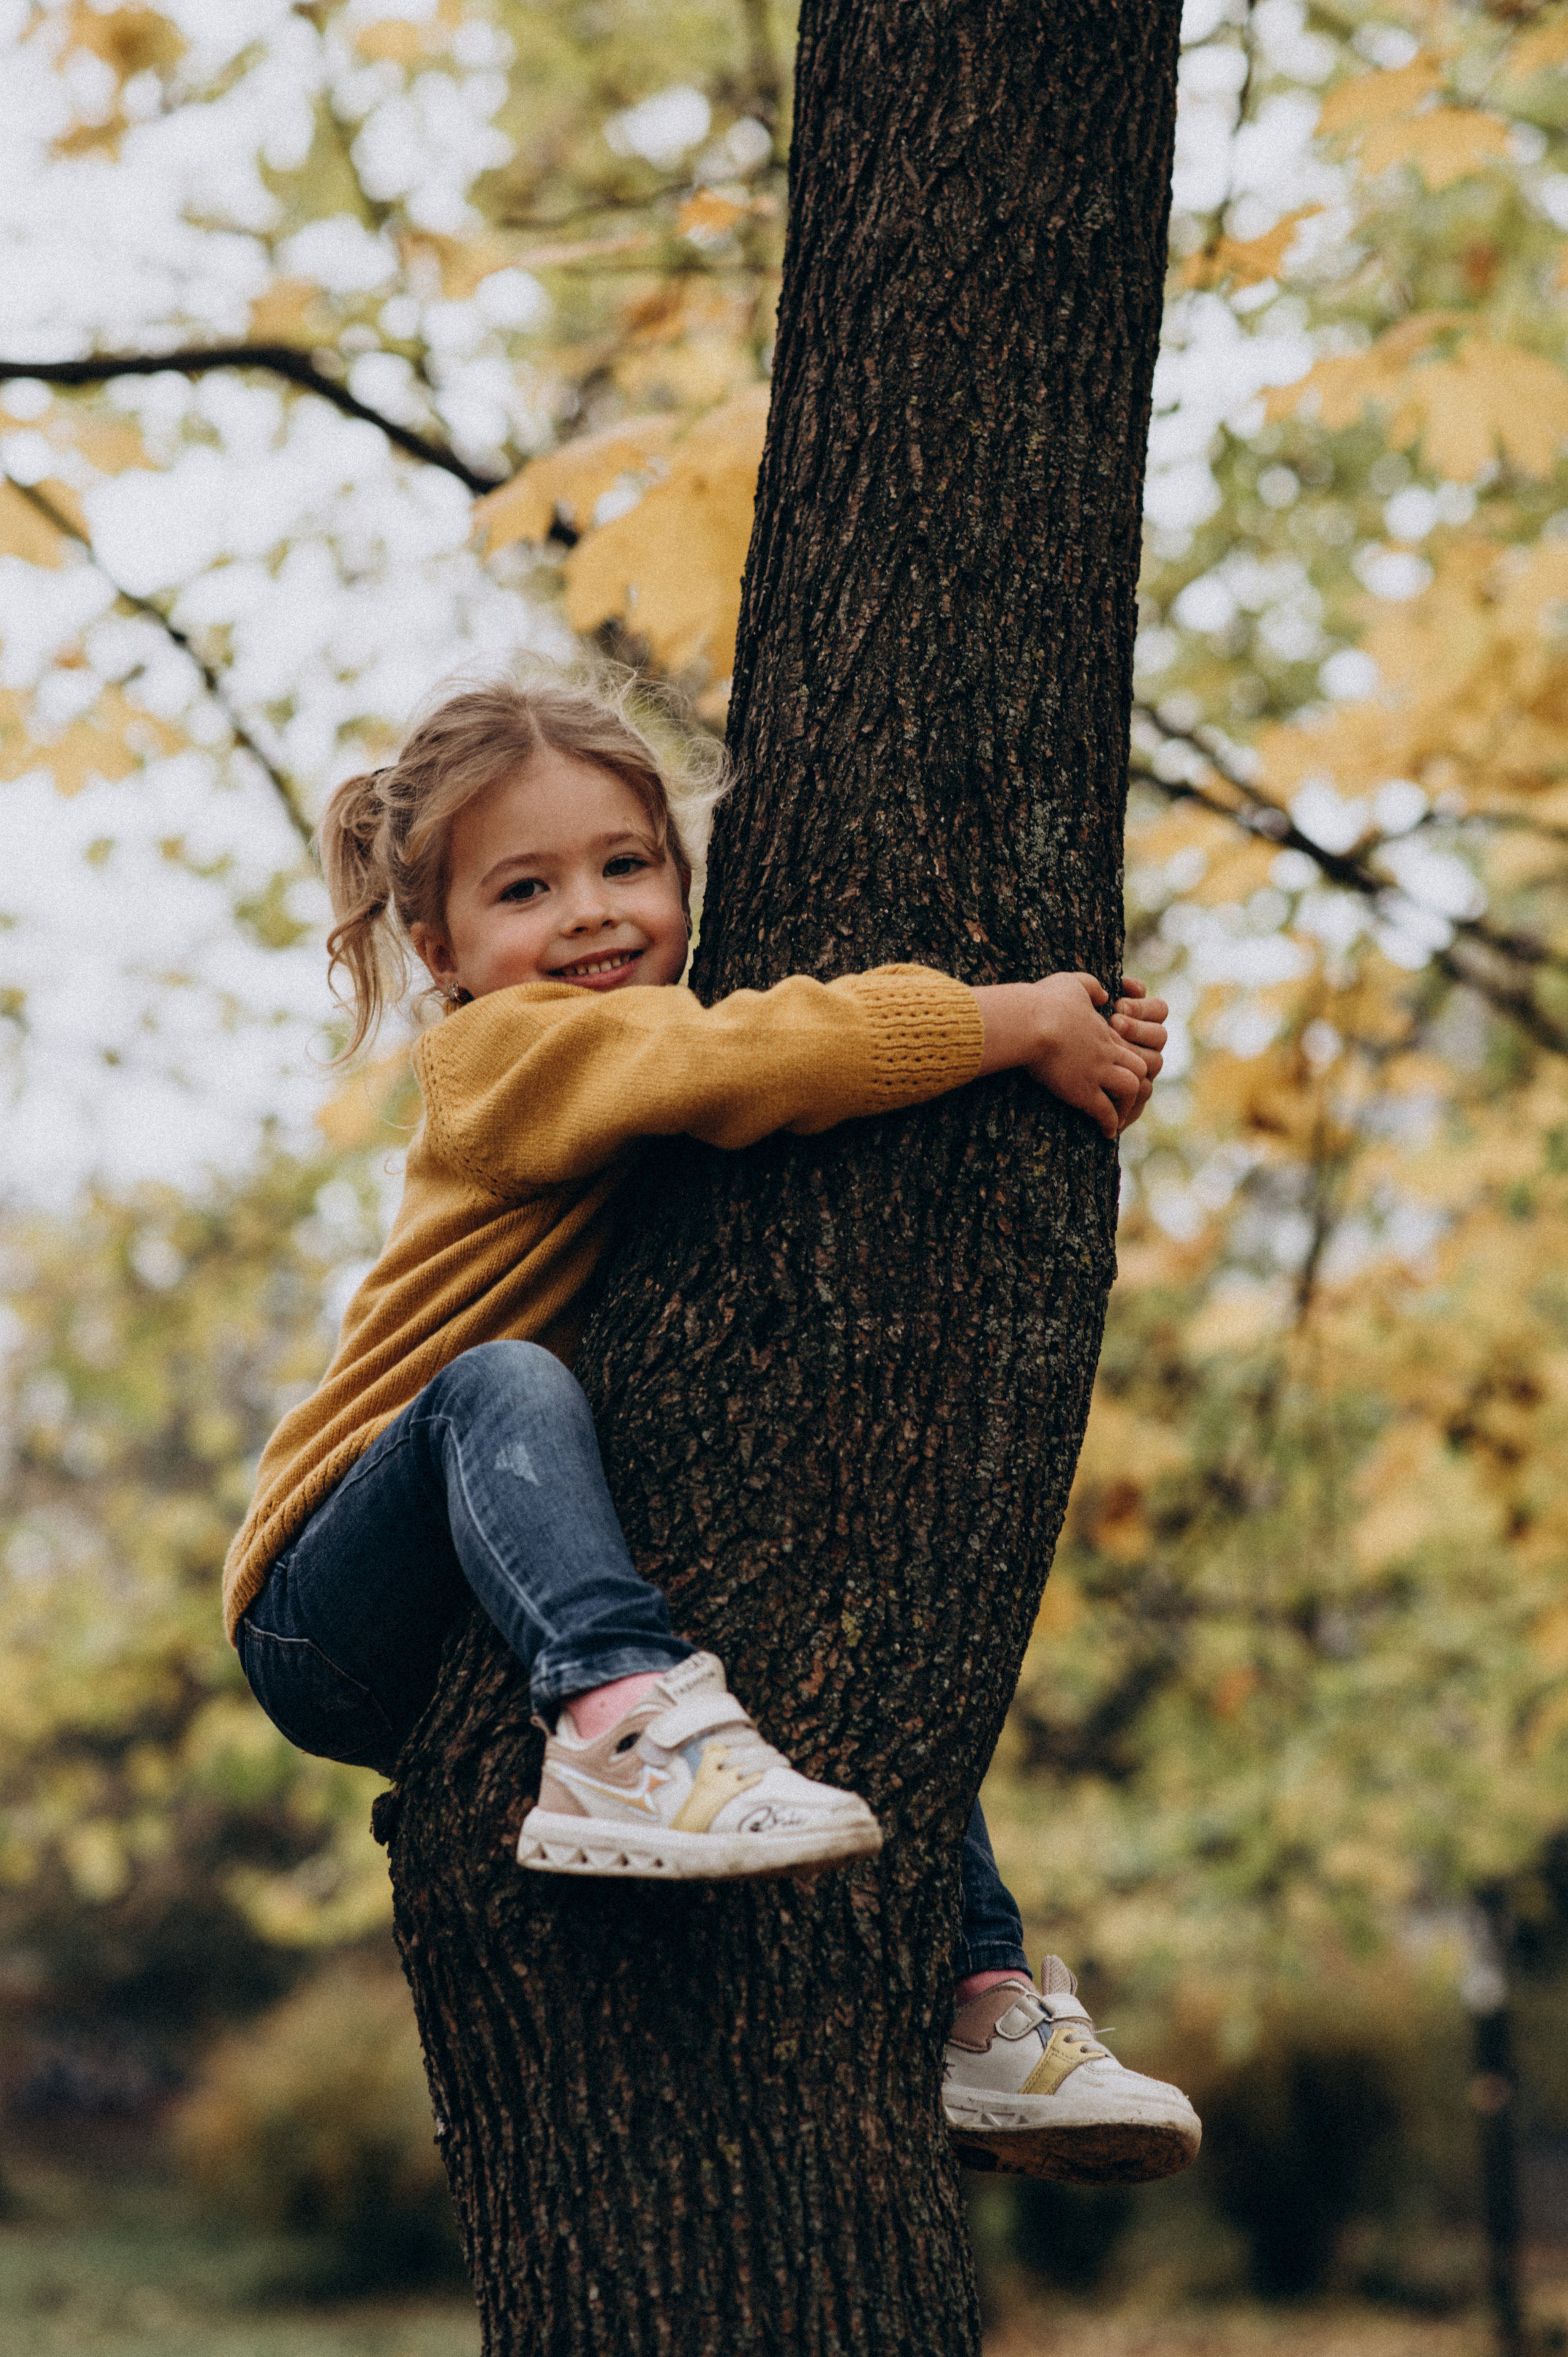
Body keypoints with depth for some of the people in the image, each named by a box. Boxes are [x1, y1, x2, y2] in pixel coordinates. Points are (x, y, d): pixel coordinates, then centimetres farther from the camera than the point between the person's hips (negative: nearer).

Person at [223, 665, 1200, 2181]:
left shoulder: (668, 1052, 11)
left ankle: (984, 1998, 0)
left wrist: (1096, 1065, -6)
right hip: (338, 1618, -8)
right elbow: (751, 1056, -31)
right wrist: (1013, 1025, -21)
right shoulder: (506, 1053, -11)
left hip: (525, 1605, 8)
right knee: (506, 1382, -33)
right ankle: (629, 1732, -52)